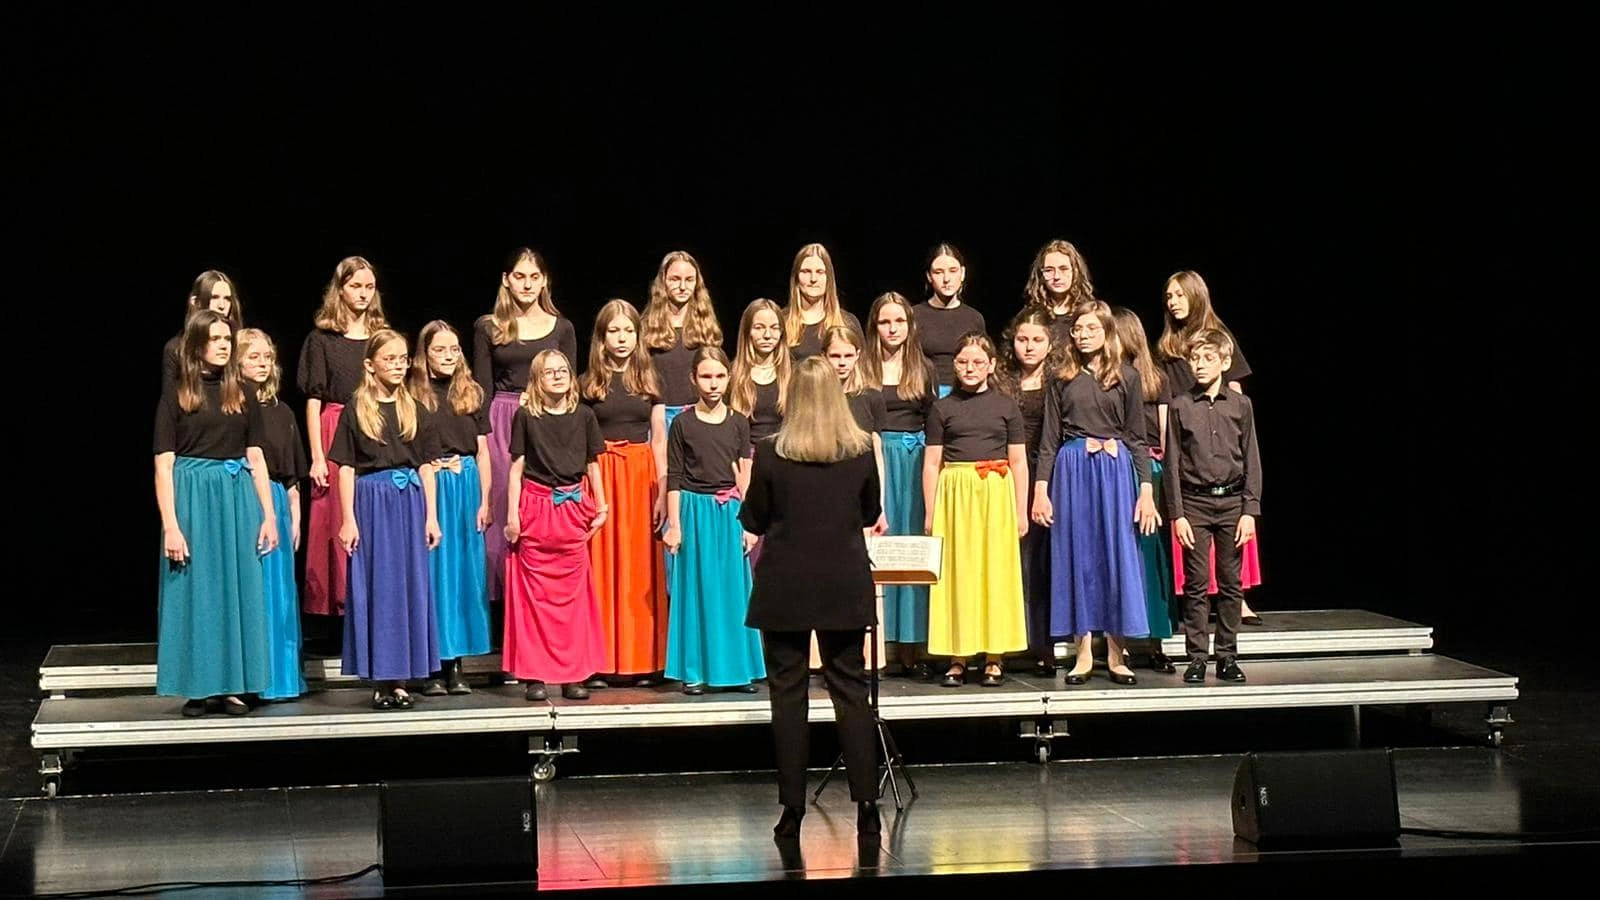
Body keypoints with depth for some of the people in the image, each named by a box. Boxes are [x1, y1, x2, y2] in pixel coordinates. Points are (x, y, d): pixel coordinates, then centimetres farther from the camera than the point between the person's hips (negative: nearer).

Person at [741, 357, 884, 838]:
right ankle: (866, 802, 6)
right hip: (845, 585, 2)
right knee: (851, 689, 9)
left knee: (788, 693, 5)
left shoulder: (771, 454, -10)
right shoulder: (860, 452, -3)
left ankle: (792, 808, 5)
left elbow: (753, 522, -1)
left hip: (785, 586, -2)